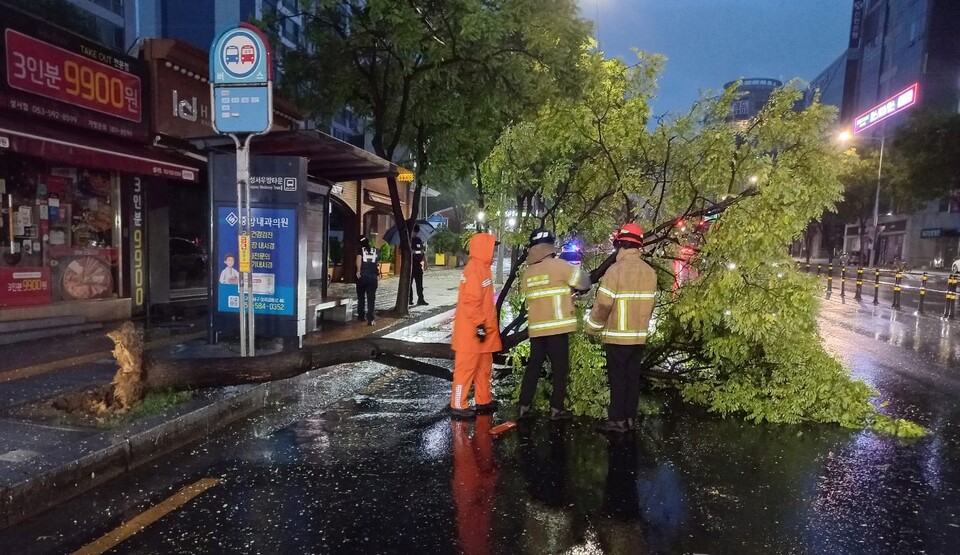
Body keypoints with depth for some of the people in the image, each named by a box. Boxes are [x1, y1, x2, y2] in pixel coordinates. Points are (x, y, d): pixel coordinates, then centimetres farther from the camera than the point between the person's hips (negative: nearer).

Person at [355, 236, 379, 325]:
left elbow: (359, 259, -16)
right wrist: (378, 274, 26)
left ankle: (361, 316, 24)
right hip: (373, 277, 1)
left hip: (362, 276, -1)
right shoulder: (376, 251, 12)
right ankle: (370, 319, -8)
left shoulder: (361, 250, 3)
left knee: (361, 297, 17)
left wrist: (358, 271, -15)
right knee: (371, 298, -1)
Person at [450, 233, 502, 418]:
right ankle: (458, 406, 4)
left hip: (484, 328, 10)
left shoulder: (482, 268, 14)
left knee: (484, 366, 16)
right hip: (472, 330, -10)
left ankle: (483, 401, 26)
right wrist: (479, 324, -22)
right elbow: (471, 301, -23)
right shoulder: (474, 270, -18)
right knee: (466, 367, -3)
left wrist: (487, 324, 22)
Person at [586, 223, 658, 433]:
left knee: (618, 378, 2)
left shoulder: (616, 269, -17)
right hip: (639, 336, 6)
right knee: (633, 376, 12)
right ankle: (629, 417, 19)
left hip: (617, 336, -6)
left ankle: (617, 419, 6)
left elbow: (603, 304, -18)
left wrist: (592, 328, -4)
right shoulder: (650, 271, 4)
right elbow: (649, 303, 11)